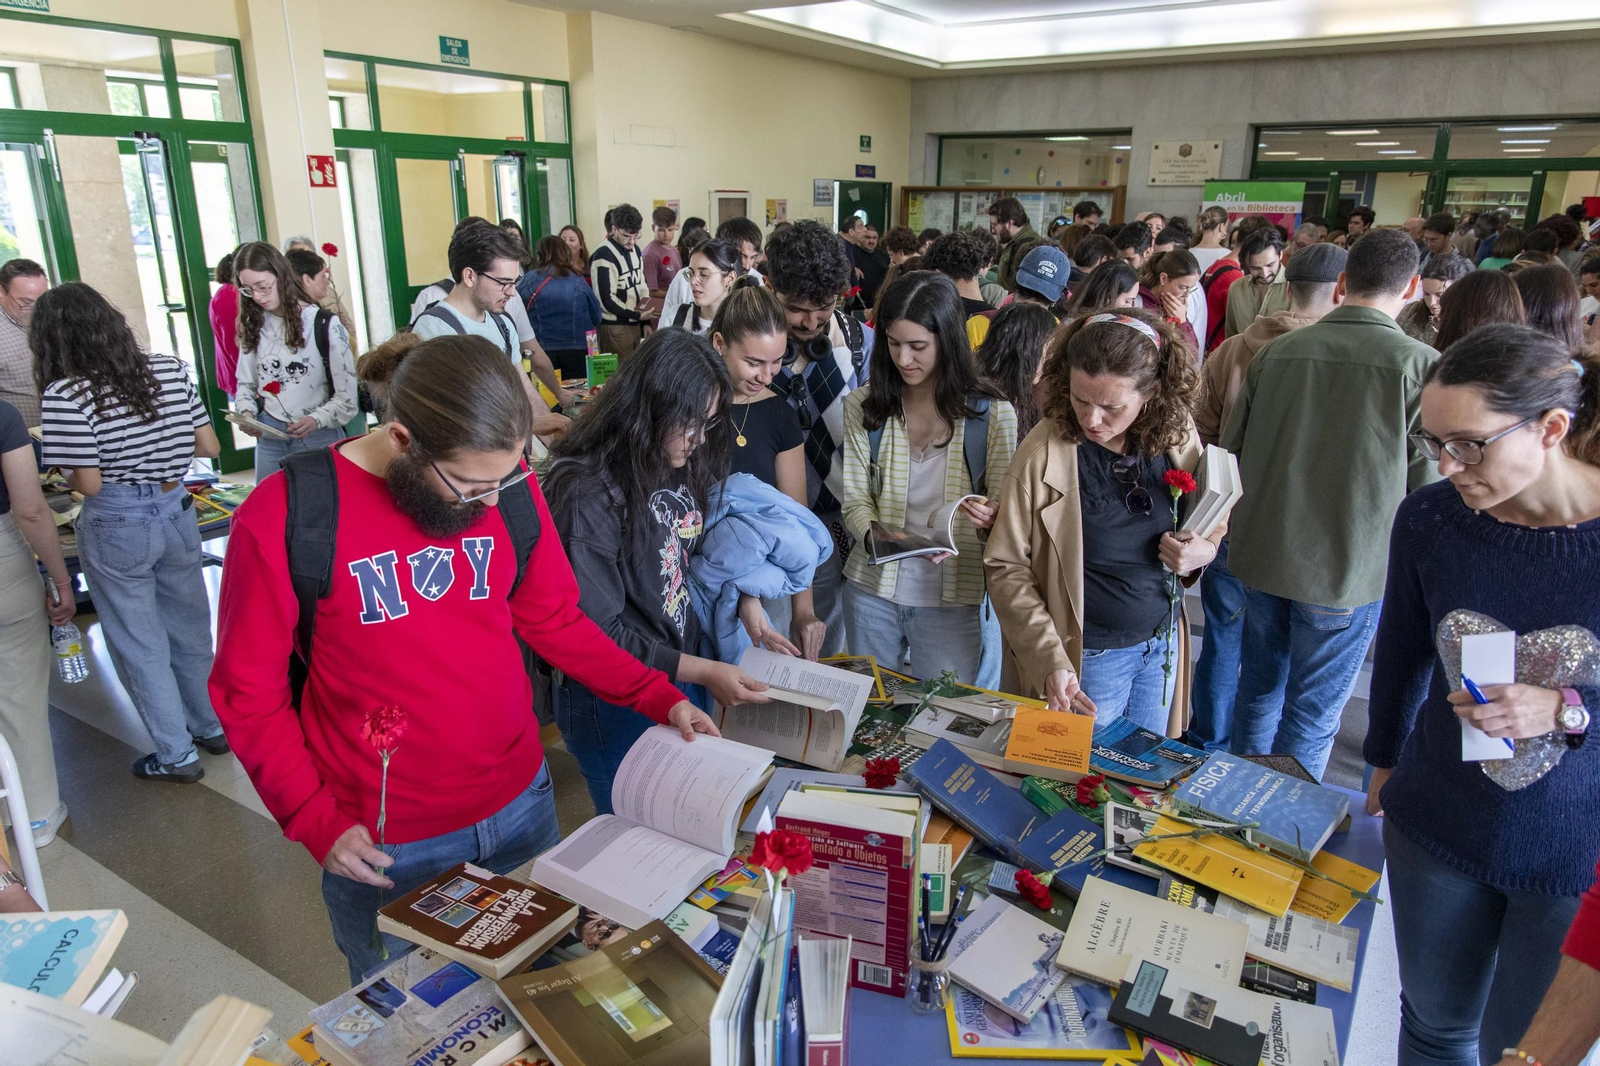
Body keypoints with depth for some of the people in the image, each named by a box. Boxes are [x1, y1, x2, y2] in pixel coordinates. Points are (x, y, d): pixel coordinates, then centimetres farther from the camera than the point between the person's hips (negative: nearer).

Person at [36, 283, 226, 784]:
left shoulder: (66, 394, -16)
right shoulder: (170, 370, -1)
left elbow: (88, 483, -16)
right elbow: (209, 446, 2)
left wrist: (62, 471, 4)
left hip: (116, 527, -5)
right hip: (177, 511, 5)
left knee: (140, 645, 10)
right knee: (190, 629, 21)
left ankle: (177, 755, 22)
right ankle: (212, 726, 36)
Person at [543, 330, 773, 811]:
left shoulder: (679, 466, -1)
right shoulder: (587, 492, -25)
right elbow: (597, 631, -22)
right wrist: (704, 672, -25)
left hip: (678, 678, 7)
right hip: (615, 704, -7)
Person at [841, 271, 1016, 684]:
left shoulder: (992, 414, -7)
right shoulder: (863, 406, -2)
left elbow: (1005, 507, -2)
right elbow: (855, 501, -3)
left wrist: (991, 516, -25)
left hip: (951, 599, -1)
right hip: (872, 589, 2)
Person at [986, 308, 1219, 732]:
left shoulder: (1176, 435, -8)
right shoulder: (1043, 455, -21)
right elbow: (1007, 568, -16)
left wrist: (1203, 549, -12)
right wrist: (1049, 660, -23)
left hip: (1163, 644, 5)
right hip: (1087, 655, -4)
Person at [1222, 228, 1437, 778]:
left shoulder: (1276, 351, -4)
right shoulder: (1420, 366, -14)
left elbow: (1230, 451, 5)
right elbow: (1425, 484, -9)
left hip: (1261, 554, 4)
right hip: (1349, 568, -4)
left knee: (1261, 683, 21)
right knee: (1312, 713, 10)